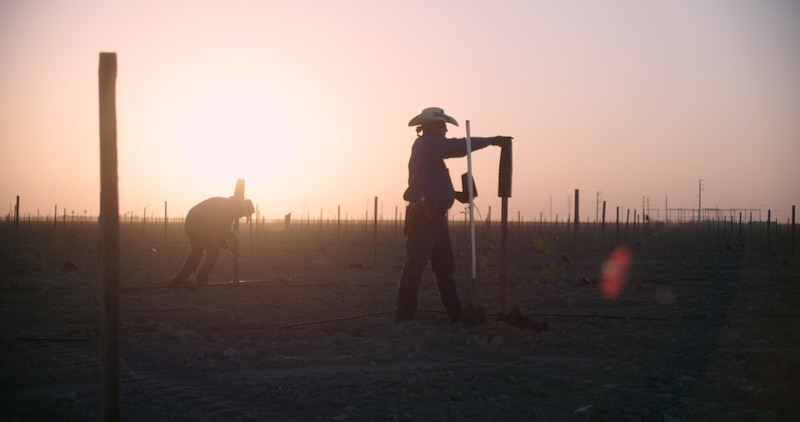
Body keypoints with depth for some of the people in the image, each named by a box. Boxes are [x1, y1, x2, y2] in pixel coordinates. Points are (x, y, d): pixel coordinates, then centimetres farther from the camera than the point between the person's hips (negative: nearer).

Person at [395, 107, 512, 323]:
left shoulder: (429, 149, 22)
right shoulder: (426, 144, -8)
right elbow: (459, 146, -16)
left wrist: (457, 194, 14)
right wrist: (490, 141, -6)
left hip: (434, 216, 11)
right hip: (424, 216, -11)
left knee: (445, 266, 12)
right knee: (414, 266, -10)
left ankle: (456, 313, 18)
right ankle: (404, 316, -9)